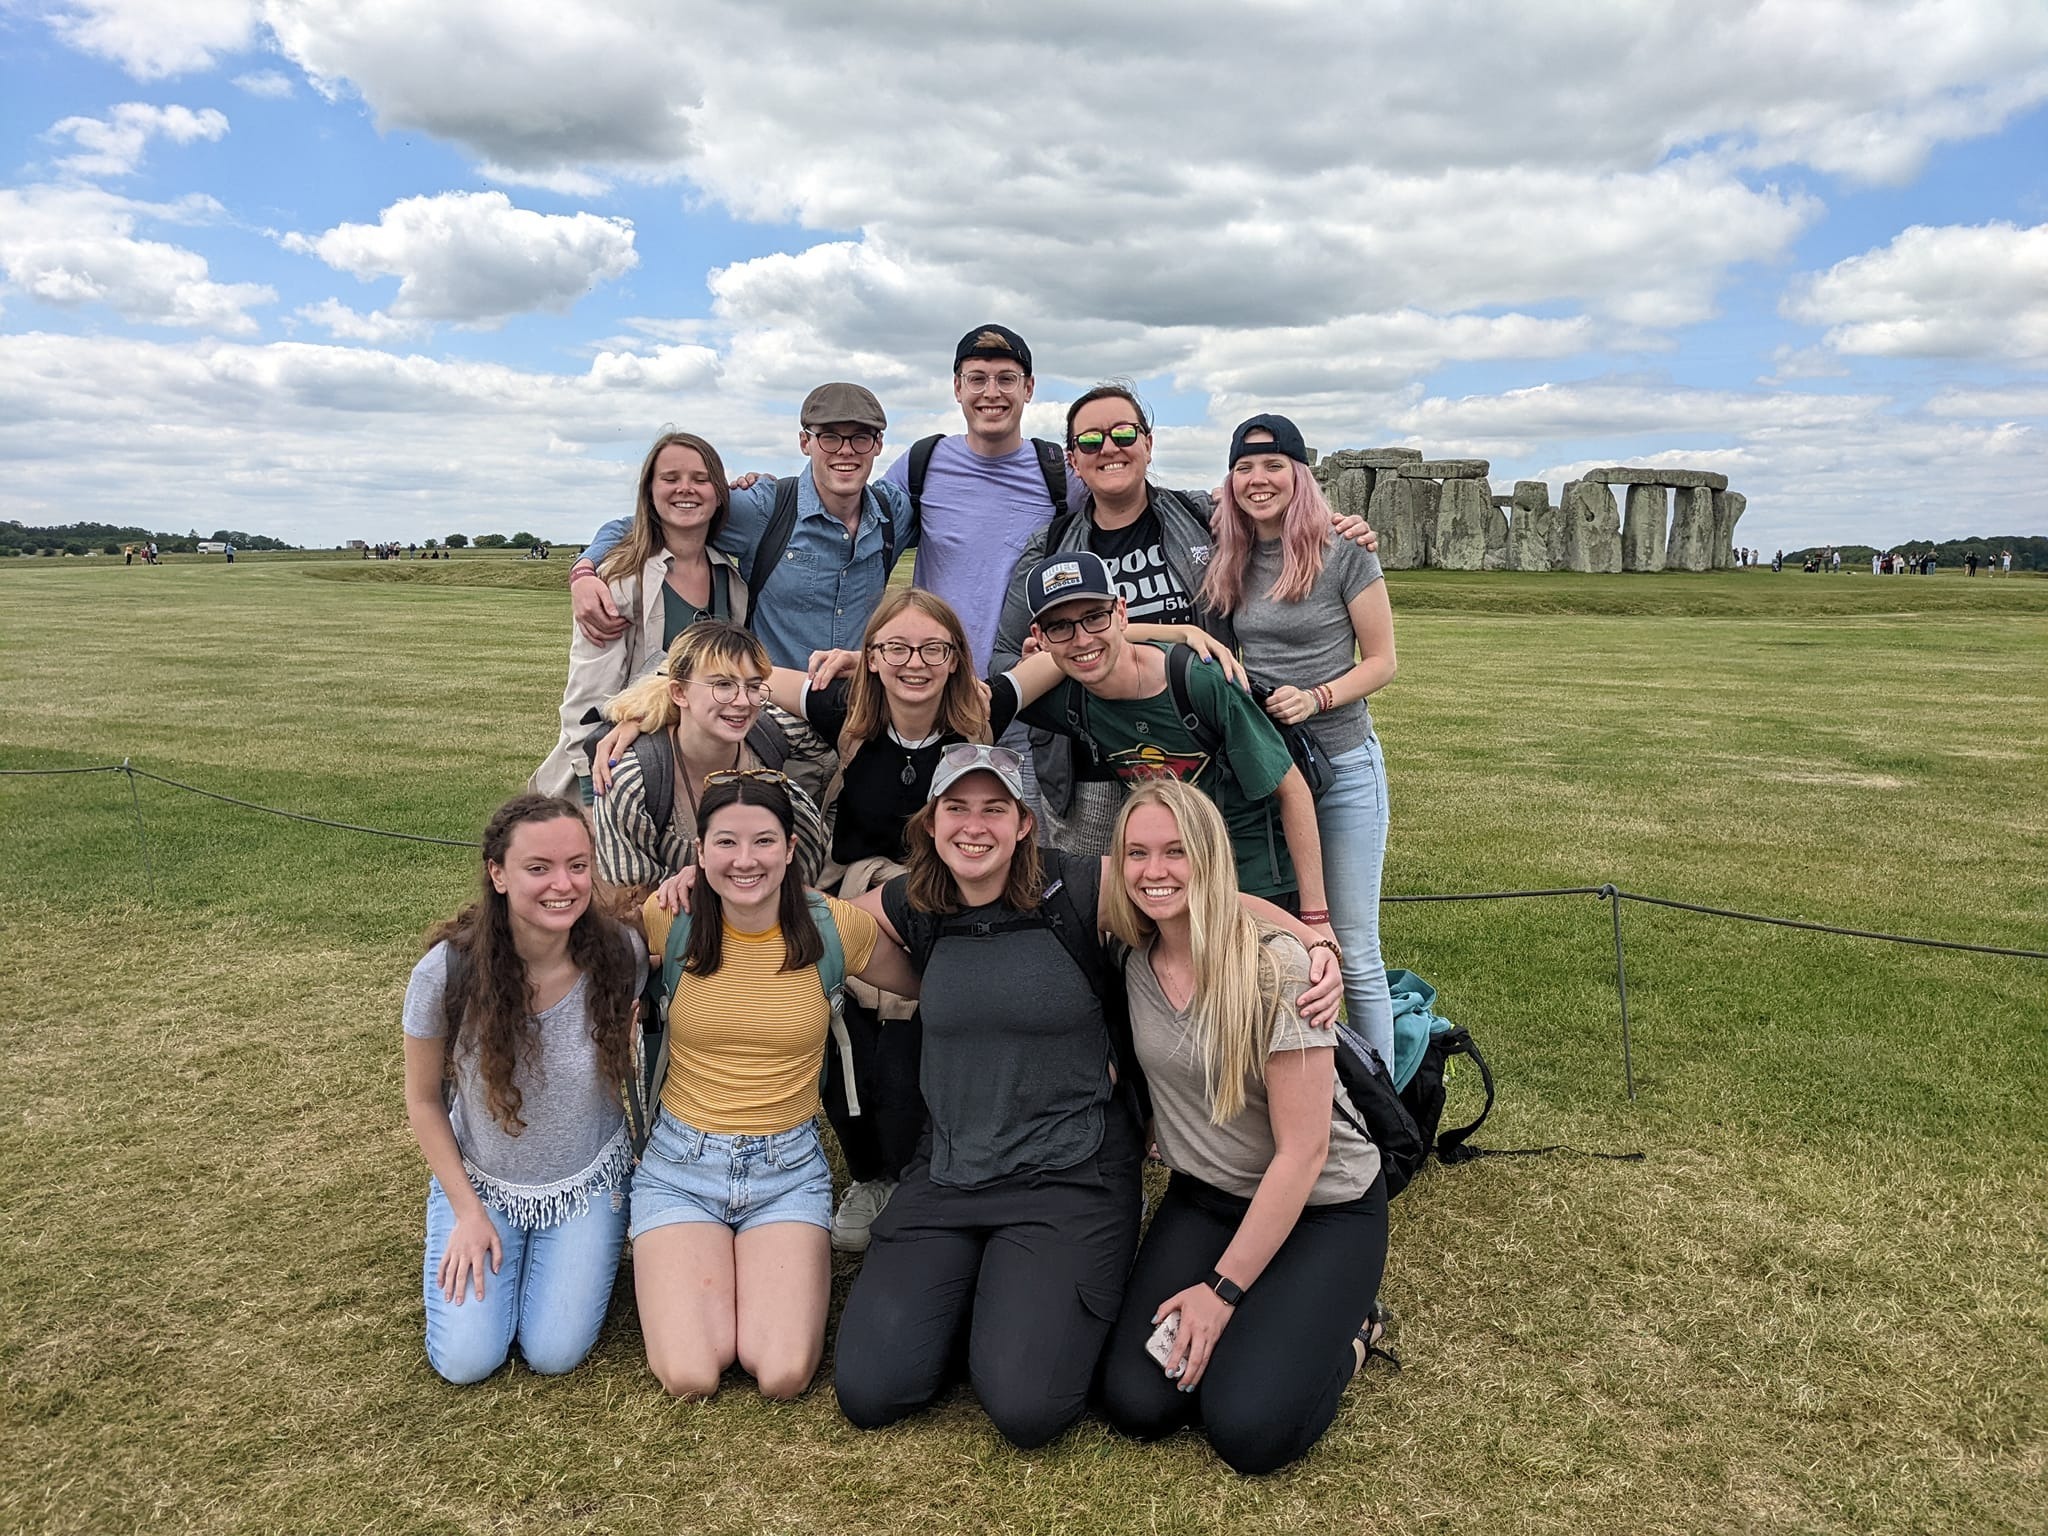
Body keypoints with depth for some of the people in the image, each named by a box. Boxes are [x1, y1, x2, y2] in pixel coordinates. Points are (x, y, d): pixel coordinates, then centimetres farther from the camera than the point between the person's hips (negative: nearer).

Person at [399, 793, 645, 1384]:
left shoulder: (620, 956, -23)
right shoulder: (446, 973, -24)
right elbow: (423, 1099, -8)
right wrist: (467, 1212, -7)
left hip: (587, 1180, 0)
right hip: (480, 1181, 0)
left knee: (555, 1354, -7)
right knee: (465, 1361, -6)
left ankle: (588, 1246, 23)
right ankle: (492, 1245, 23)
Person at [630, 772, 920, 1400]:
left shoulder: (836, 927, -8)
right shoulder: (669, 922, -9)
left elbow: (927, 987, 7)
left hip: (789, 1166, 0)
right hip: (681, 1164, 0)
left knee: (784, 1376, -18)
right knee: (690, 1377, -16)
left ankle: (794, 1267, 14)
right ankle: (675, 1265, 16)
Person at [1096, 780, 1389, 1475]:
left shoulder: (1273, 966, -24)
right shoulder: (1134, 965, -6)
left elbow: (1303, 1150, -21)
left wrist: (1223, 1290, -17)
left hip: (1322, 1206, -5)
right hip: (1205, 1196, 5)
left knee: (1250, 1430, -19)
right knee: (1135, 1403, -11)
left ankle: (1344, 1324, 9)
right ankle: (1247, 1317, 15)